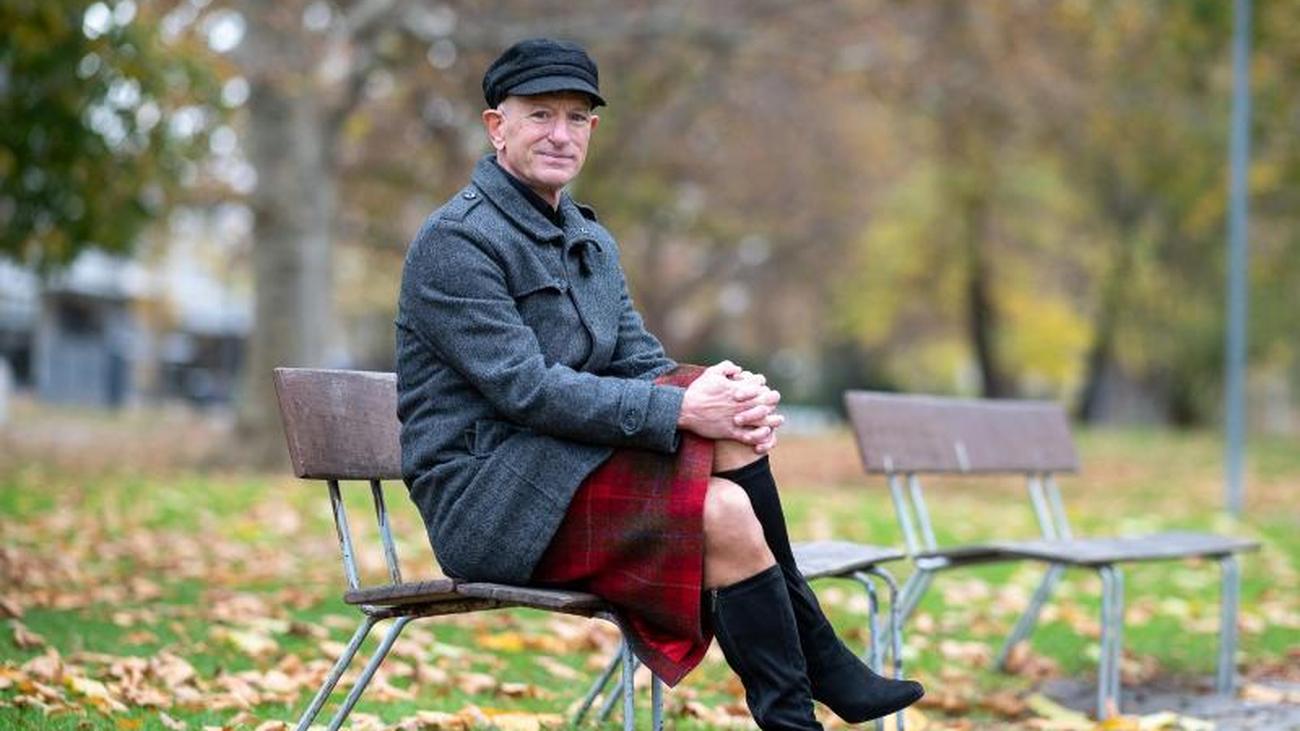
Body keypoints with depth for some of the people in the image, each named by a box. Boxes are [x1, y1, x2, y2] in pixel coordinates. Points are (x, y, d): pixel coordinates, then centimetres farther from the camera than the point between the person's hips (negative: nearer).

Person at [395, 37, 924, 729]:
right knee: (725, 514, -25)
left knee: (731, 393, -16)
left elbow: (641, 366, 10)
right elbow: (526, 388, -21)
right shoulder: (455, 241, -12)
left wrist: (730, 403, -12)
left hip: (564, 466, 8)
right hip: (486, 498, -8)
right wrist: (681, 410, -24)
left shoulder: (590, 240, 16)